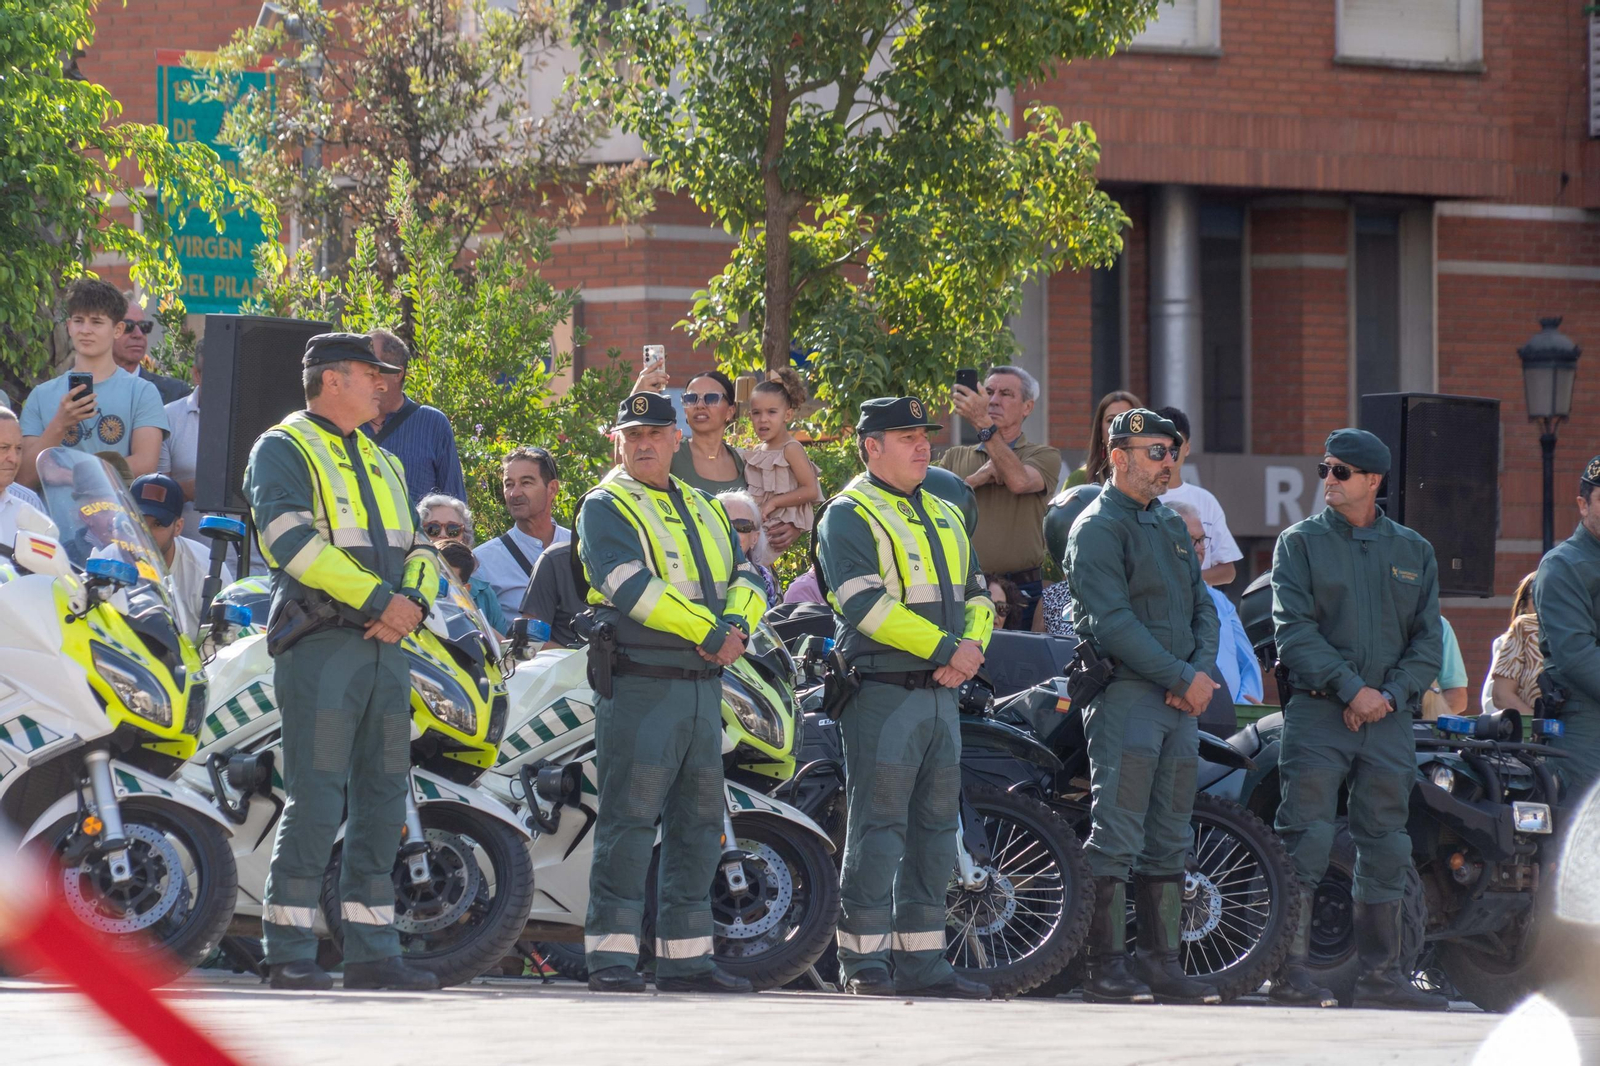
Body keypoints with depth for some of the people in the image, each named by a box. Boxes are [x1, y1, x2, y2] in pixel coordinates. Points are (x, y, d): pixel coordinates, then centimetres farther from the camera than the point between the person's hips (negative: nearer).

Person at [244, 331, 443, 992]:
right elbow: (293, 540, -15)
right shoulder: (284, 450, 0)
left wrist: (414, 601, -4)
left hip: (386, 644, 8)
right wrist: (378, 598, -18)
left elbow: (417, 548, 19)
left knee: (382, 800, 6)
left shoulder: (382, 462, 24)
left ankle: (371, 952, 11)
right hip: (320, 644, -8)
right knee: (316, 799, -11)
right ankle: (289, 954, -9)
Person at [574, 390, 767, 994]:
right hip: (639, 687, -7)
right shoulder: (606, 507, -2)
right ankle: (611, 957, -10)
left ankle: (686, 959, 13)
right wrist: (708, 632, -20)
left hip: (702, 688, 7)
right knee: (629, 821, -10)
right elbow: (632, 584, -17)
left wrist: (736, 625, -10)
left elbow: (745, 576, 13)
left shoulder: (702, 509, 20)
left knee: (699, 826, 8)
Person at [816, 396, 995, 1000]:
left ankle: (921, 961, 13)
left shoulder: (944, 516, 20)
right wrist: (944, 649, -18)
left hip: (940, 694, 8)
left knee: (934, 826, 8)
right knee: (878, 826, -8)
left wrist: (972, 644, -3)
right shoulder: (849, 516, -5)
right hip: (882, 694, -8)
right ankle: (863, 962, -6)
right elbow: (865, 602, -17)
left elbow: (977, 594, 20)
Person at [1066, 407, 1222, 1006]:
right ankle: (1105, 967, -9)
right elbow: (1113, 622, -15)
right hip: (1125, 694, -8)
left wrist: (1203, 671, -2)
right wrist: (1182, 678, -16)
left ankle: (1161, 962, 13)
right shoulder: (1097, 529, -6)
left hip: (1181, 703, 8)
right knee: (1116, 839, -9)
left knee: (1169, 842, 9)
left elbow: (1203, 608, 18)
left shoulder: (1170, 526, 20)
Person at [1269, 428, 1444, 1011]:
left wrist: (1391, 693, -7)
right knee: (1306, 840, -10)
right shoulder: (1300, 543, 4)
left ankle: (1380, 973, 11)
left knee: (1386, 848, 5)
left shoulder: (1413, 552, 14)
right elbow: (1293, 630, -5)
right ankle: (1290, 970, -11)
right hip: (1318, 713, -3)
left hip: (1388, 719, 3)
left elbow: (1429, 641, 11)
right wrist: (1351, 688, -14)